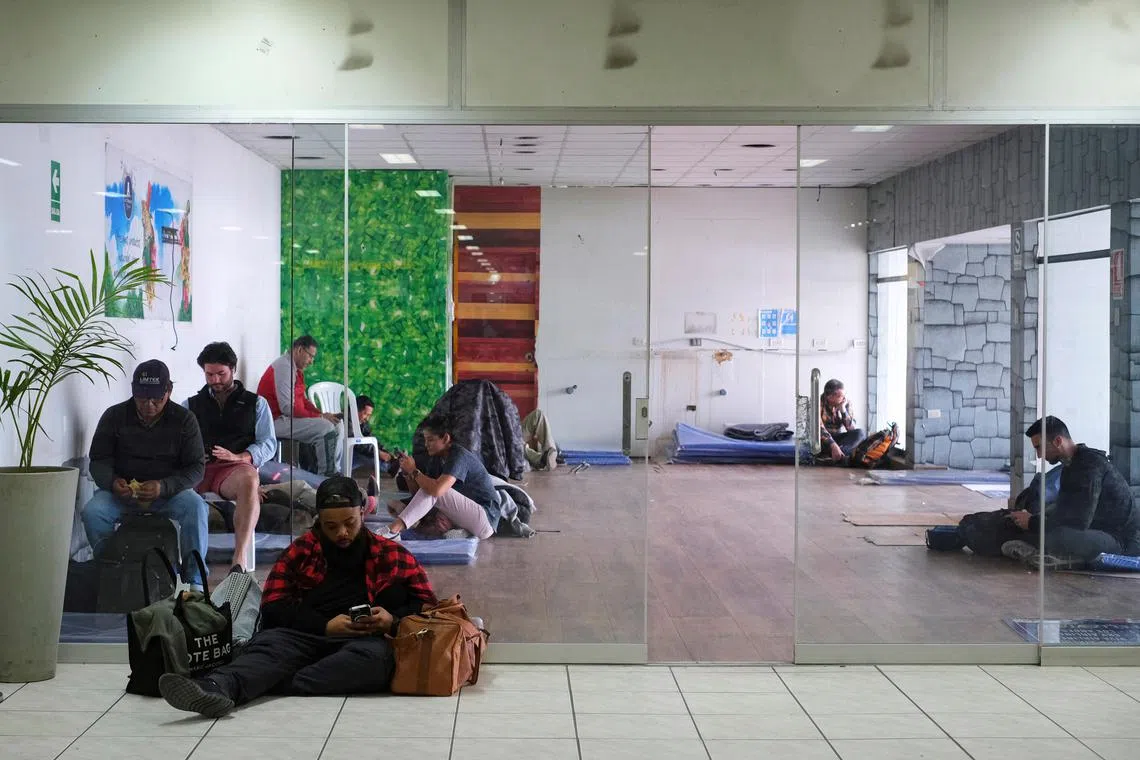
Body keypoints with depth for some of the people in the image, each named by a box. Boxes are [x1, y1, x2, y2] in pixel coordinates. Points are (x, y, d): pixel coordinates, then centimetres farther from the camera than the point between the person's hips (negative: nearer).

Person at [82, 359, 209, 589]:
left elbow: (196, 467, -5)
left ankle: (194, 579, -22)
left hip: (170, 491, -1)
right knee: (92, 512, -30)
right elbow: (99, 461, 3)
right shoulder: (114, 417, 2)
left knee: (196, 508, -32)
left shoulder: (184, 420, -1)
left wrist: (164, 487, -24)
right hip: (122, 491, 1)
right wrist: (112, 482, -22)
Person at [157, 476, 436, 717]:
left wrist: (393, 620, -9)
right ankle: (215, 688, -63)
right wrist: (325, 626, -9)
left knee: (376, 654, -37)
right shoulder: (301, 551, 17)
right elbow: (274, 607, 7)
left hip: (366, 642, -1)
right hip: (306, 637, 1)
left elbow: (426, 604, 13)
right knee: (269, 643, -31)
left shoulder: (392, 555, 15)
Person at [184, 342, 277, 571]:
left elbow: (268, 444, 9)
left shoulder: (256, 403, 21)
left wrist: (239, 457, -11)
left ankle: (239, 559, -48)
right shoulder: (190, 405, 26)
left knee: (249, 481, -40)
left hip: (235, 467, -2)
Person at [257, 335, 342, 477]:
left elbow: (303, 400, 16)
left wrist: (322, 414, -2)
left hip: (288, 418, 11)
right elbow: (288, 407, -24)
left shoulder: (296, 369, 14)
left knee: (336, 426, 9)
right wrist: (320, 417, -18)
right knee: (326, 429, -24)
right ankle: (325, 477, -17)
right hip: (277, 421, -11)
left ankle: (333, 472, 7)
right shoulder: (284, 366, -18)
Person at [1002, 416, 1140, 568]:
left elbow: (1079, 522, -24)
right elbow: (1061, 512, 16)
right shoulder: (1071, 466, 12)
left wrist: (1033, 523, -14)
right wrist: (1033, 518, -1)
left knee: (1058, 535, -37)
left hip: (1123, 541, -10)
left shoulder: (1090, 465, -19)